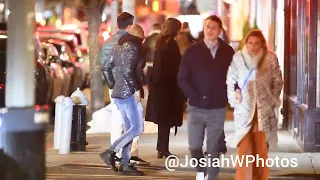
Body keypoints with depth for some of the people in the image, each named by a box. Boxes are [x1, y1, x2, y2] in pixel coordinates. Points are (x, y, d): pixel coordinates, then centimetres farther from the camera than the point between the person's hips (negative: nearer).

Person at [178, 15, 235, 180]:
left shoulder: (228, 52, 3)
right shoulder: (193, 51, 0)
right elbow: (182, 78, -2)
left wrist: (226, 96, -8)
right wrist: (195, 97, -12)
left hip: (217, 109, 0)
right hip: (196, 108, 0)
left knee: (214, 149, 2)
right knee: (195, 146, 4)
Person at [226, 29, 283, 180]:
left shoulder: (270, 58, -3)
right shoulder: (237, 58, -4)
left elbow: (277, 81, 6)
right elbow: (230, 81, 6)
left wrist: (273, 100, 1)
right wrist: (234, 99, -2)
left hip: (263, 109, 1)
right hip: (244, 109, -1)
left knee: (261, 149, 11)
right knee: (244, 149, -4)